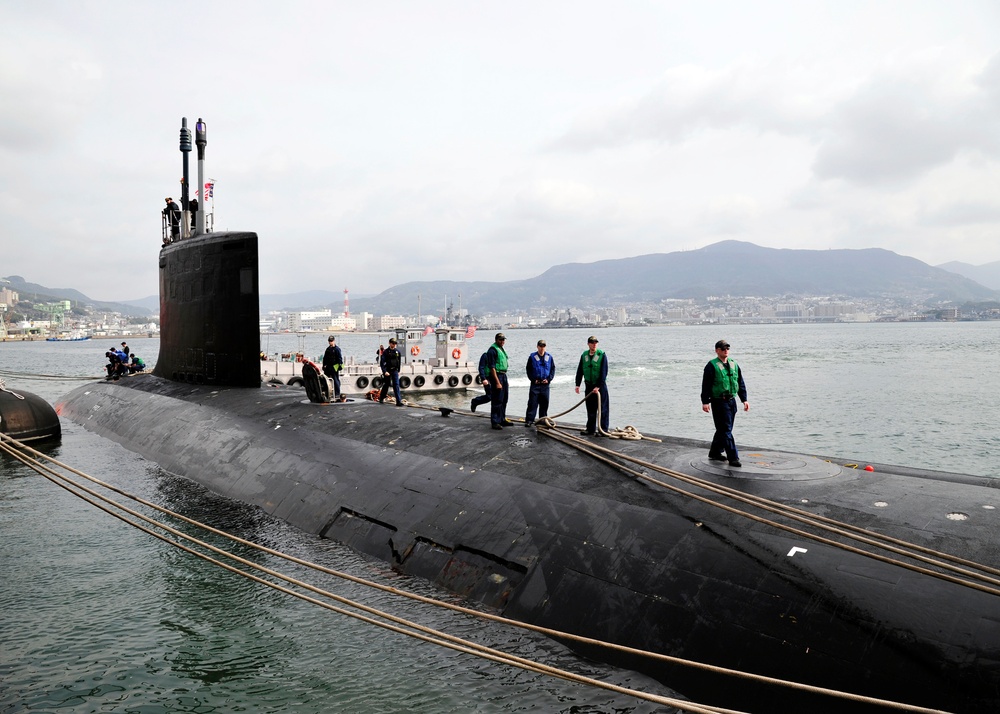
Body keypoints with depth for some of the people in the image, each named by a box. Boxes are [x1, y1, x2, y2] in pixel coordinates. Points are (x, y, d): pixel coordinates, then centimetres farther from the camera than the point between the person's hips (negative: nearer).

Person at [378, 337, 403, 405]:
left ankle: (398, 401, -12)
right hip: (387, 371, -2)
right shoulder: (385, 352, -6)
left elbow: (399, 361, 16)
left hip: (395, 371, 2)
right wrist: (384, 371, -18)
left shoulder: (397, 351, 5)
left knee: (396, 385, -7)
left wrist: (398, 371, 15)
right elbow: (382, 363, -9)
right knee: (386, 385, 9)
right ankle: (381, 399, 30)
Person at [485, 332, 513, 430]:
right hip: (496, 375, -10)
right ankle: (495, 422, -5)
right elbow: (492, 367, -19)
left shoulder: (501, 349, 17)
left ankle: (502, 419, 25)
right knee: (497, 400, -9)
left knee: (504, 400, 15)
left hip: (504, 375, 10)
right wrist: (497, 382, -23)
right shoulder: (492, 350, -13)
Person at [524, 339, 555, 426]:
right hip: (535, 384, -2)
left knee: (544, 403, 7)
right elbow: (528, 369, 3)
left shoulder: (549, 357, 7)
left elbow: (553, 369, 10)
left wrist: (548, 379, -3)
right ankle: (529, 420, -3)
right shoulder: (532, 357, 1)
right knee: (532, 403, -5)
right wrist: (533, 379, -6)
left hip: (545, 384, 2)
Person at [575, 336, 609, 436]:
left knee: (603, 408, -2)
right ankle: (590, 429, 19)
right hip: (589, 386, 5)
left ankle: (604, 430, 3)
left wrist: (598, 386, -18)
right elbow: (580, 371, 10)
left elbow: (604, 373, -12)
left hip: (600, 386, -5)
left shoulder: (602, 355, -8)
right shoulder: (584, 355, 6)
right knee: (590, 409, 11)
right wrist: (577, 384, 3)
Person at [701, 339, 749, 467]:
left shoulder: (734, 364, 13)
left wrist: (744, 399, 11)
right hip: (718, 402, -7)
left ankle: (715, 452, 29)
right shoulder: (712, 365, -7)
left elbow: (741, 383, 17)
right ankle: (733, 458, -7)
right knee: (725, 430, -8)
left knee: (723, 429, 14)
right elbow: (706, 385, -9)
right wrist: (705, 402, -15)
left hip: (731, 401, 7)